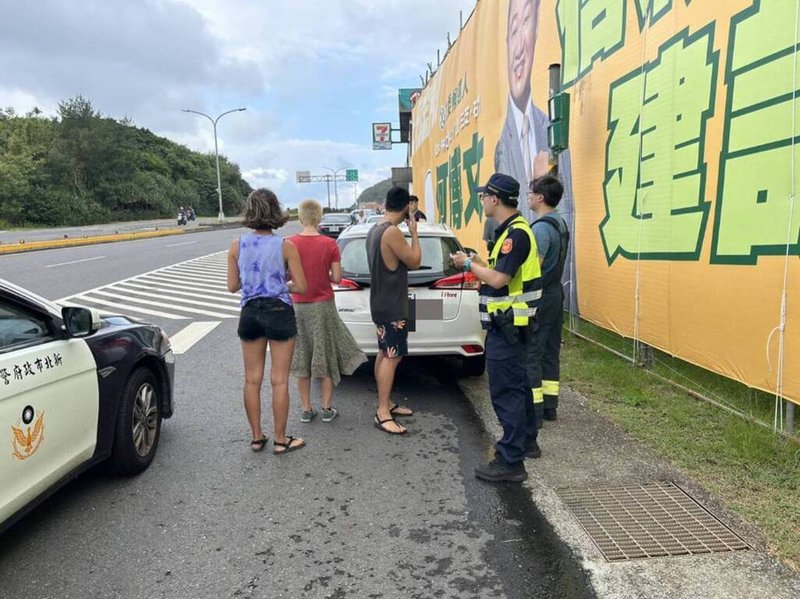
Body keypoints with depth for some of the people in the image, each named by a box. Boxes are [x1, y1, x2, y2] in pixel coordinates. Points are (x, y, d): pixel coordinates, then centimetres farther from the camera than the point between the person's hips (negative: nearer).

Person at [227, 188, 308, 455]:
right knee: (279, 380, 6)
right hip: (279, 313, -3)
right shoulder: (285, 246, -10)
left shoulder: (237, 246, -2)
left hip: (249, 314, 3)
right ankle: (281, 440, 15)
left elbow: (233, 286, 3)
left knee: (252, 379, 14)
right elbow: (301, 286, -9)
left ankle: (256, 437, 24)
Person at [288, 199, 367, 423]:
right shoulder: (330, 244, -10)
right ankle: (327, 409, 17)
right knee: (326, 356, 11)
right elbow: (337, 278, -7)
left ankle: (306, 409, 18)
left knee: (301, 358, 12)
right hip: (323, 306, -1)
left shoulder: (289, 243, -9)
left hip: (298, 306, 1)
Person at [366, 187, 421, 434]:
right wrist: (414, 232, -6)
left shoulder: (374, 230, 11)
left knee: (384, 354, 14)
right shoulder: (392, 232, -21)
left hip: (382, 303, 10)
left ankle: (386, 404, 23)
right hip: (392, 307, -10)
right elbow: (415, 261, -15)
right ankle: (383, 413, -5)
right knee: (392, 357, -8)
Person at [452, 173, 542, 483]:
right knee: (516, 384, 21)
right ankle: (526, 441, 36)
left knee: (506, 391, -5)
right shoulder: (513, 230, 13)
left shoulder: (516, 233, -19)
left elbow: (498, 279, -25)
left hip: (507, 326, -11)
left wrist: (469, 264, -11)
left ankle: (510, 462, 2)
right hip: (508, 324, 11)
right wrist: (478, 263, 11)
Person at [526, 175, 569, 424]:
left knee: (530, 355, -3)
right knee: (550, 352, 14)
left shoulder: (541, 228, -18)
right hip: (555, 294, 10)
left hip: (540, 298, -10)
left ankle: (533, 411, 1)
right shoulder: (561, 224, 12)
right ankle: (549, 406, 22)